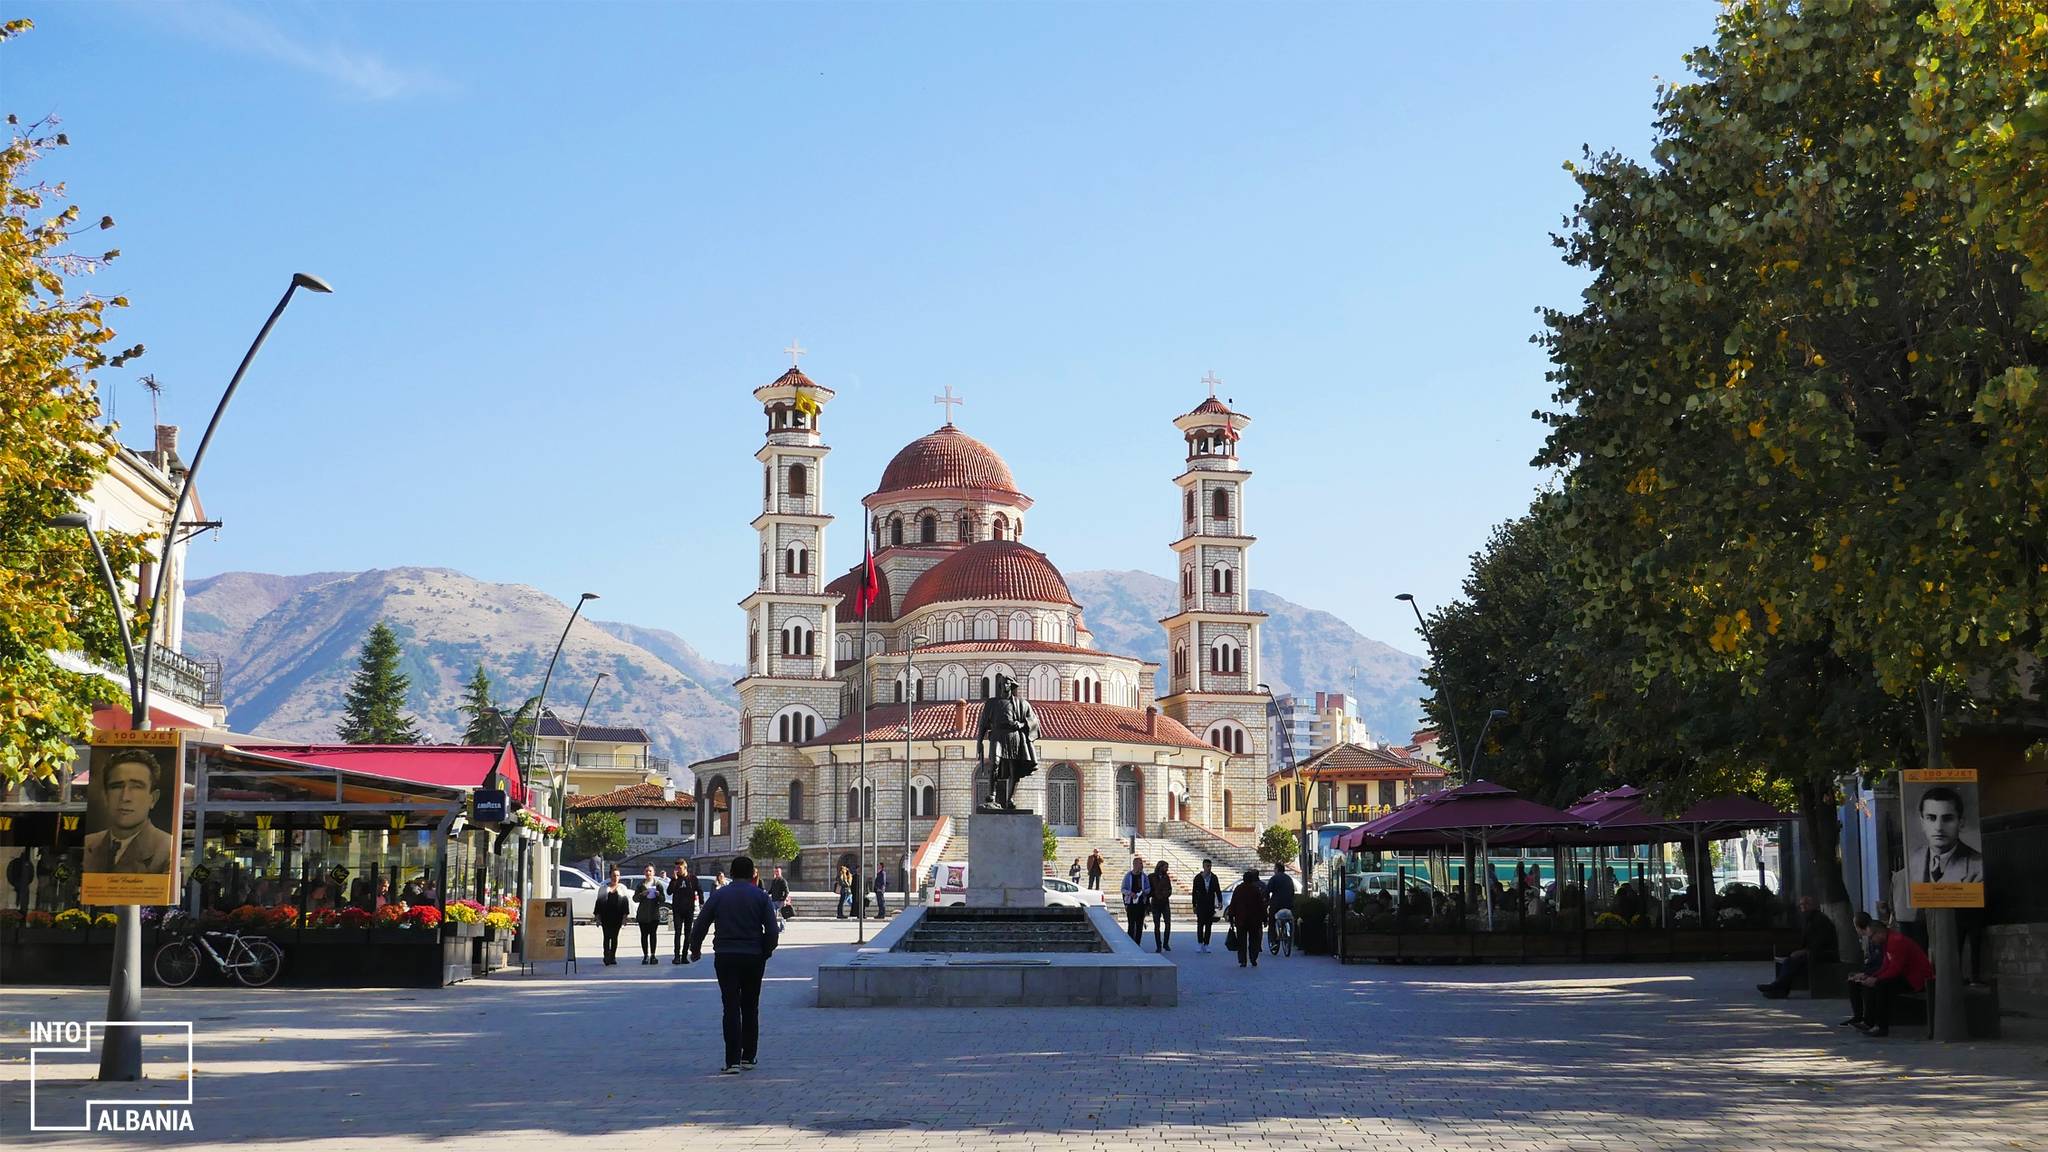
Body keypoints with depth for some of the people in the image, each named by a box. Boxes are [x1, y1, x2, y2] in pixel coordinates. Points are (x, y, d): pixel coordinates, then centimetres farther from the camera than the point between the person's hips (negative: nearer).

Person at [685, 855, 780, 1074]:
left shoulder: (718, 895, 3)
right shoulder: (761, 897, 1)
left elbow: (700, 926, 4)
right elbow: (772, 930, -5)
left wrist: (695, 949, 18)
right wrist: (766, 952, 10)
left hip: (725, 957, 0)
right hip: (753, 957, 0)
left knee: (731, 1009, -2)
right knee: (750, 1008, 13)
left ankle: (733, 1061, -10)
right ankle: (748, 1057, 17)